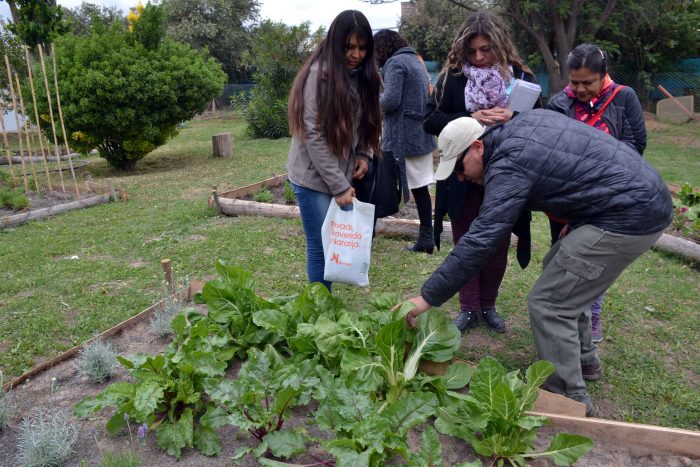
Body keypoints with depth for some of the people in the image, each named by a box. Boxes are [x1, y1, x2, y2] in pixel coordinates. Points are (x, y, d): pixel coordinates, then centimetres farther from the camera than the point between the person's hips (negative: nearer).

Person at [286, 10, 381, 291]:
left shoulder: (362, 75, 7)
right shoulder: (319, 74, -15)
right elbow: (313, 135, -19)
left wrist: (364, 154, -3)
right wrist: (338, 186, -19)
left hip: (344, 176, 7)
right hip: (314, 178, -7)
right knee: (321, 246, 1)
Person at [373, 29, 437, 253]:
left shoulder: (395, 63, -9)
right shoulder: (416, 60, 19)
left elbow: (390, 101, -20)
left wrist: (376, 97, 2)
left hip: (402, 138, -8)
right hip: (422, 136, 9)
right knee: (420, 187, 9)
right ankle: (426, 239, 14)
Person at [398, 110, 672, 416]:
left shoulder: (509, 165, -19)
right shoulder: (525, 120, 8)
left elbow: (480, 241, -25)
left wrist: (428, 296, -22)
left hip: (630, 216, -11)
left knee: (549, 304, -9)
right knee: (559, 270, 23)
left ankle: (570, 400, 4)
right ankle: (582, 358, 36)